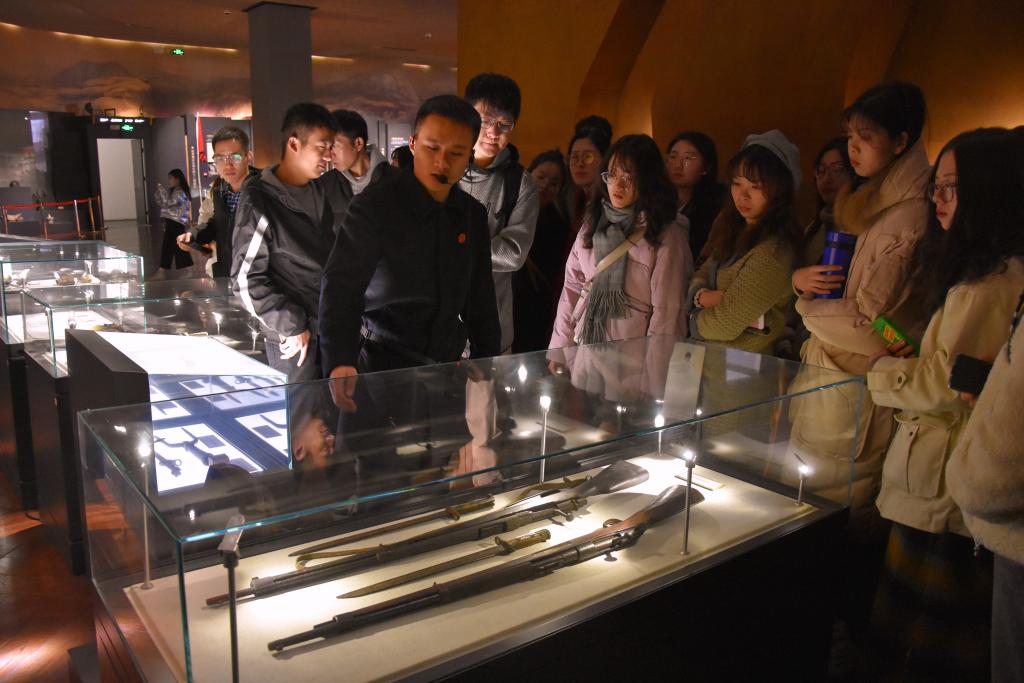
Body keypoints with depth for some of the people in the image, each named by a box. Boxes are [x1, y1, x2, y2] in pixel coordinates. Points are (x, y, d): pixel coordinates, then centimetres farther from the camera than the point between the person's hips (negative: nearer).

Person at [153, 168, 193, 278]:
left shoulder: (180, 192, -11)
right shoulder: (173, 191, 18)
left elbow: (168, 202, -20)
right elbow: (162, 203, 19)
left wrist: (162, 190, -14)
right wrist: (158, 192, 5)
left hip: (175, 223, -10)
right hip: (172, 222, 10)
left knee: (167, 246, -9)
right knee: (178, 247, 11)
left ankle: (162, 272, -6)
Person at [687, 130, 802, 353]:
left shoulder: (772, 253, -19)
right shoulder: (734, 229, 6)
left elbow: (723, 325, -18)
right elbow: (701, 276, 10)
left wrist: (694, 320, 1)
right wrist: (701, 296, -11)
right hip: (707, 352, 7)